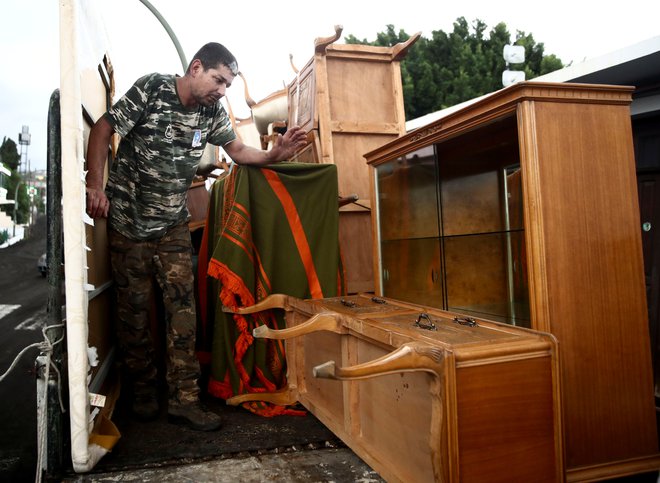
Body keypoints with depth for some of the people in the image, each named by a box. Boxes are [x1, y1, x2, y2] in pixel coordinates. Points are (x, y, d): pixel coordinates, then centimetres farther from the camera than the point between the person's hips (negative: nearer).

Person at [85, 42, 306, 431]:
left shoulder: (213, 112, 1)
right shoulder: (151, 89, -12)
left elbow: (238, 150, 8)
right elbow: (103, 130, -9)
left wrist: (274, 155, -12)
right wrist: (96, 186, -17)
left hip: (172, 223, 3)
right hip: (128, 220, -3)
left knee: (183, 305, -5)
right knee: (134, 308, 5)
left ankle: (184, 398, 1)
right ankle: (144, 390, 23)